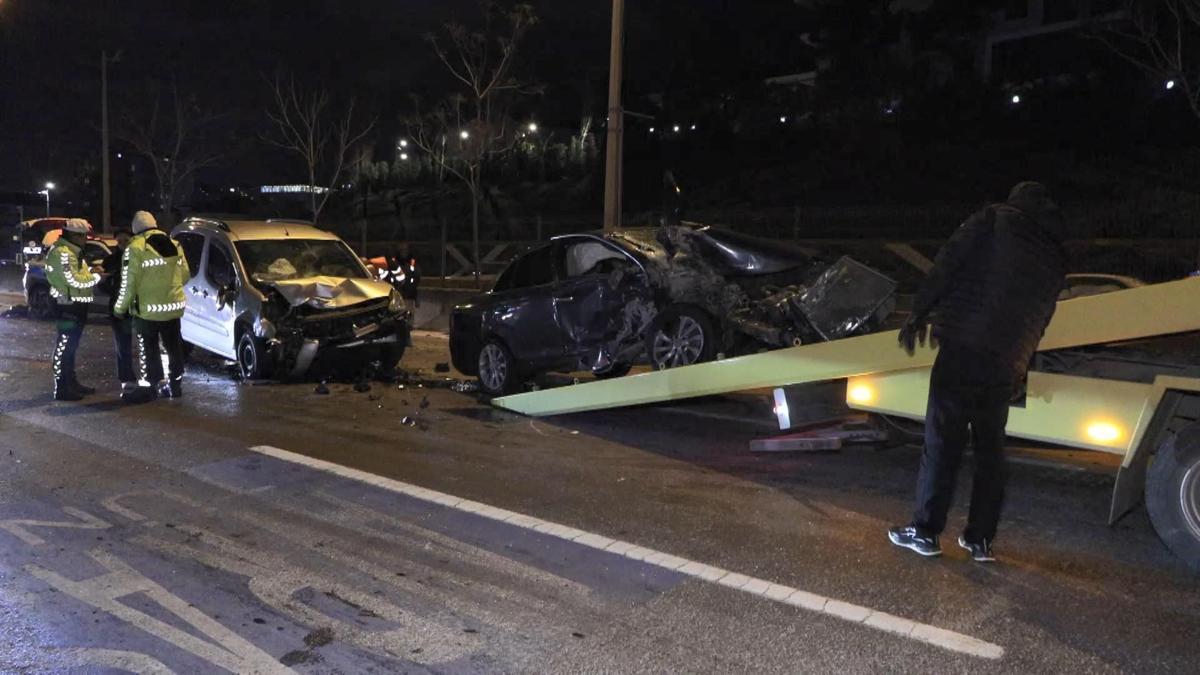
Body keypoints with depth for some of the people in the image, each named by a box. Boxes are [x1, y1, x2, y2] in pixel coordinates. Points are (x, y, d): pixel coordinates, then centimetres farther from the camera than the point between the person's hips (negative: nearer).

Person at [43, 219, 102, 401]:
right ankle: (61, 389, -3)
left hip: (76, 304, 11)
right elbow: (74, 280, -22)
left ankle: (71, 382, 29)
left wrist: (91, 271, 4)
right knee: (64, 346, -7)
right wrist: (96, 277, -9)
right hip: (68, 305, -11)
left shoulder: (72, 251, 15)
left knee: (71, 345, 18)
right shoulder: (62, 253, -18)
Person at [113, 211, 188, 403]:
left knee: (148, 350, 3)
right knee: (174, 347, 13)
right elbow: (184, 275, 13)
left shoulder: (135, 248, -10)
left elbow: (128, 283, -12)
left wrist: (119, 308, 0)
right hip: (173, 306, 5)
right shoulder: (174, 245, 8)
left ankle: (148, 387, 5)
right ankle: (175, 385, 21)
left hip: (147, 309, -5)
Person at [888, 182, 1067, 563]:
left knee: (943, 442, -1)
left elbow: (947, 265, -6)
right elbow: (1039, 322, 21)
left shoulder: (993, 221, 6)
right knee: (991, 449, 14)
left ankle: (925, 531, 4)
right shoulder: (1055, 259, 20)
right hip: (1007, 367, 5)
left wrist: (919, 313, -2)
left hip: (962, 348, -5)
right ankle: (980, 539, 18)